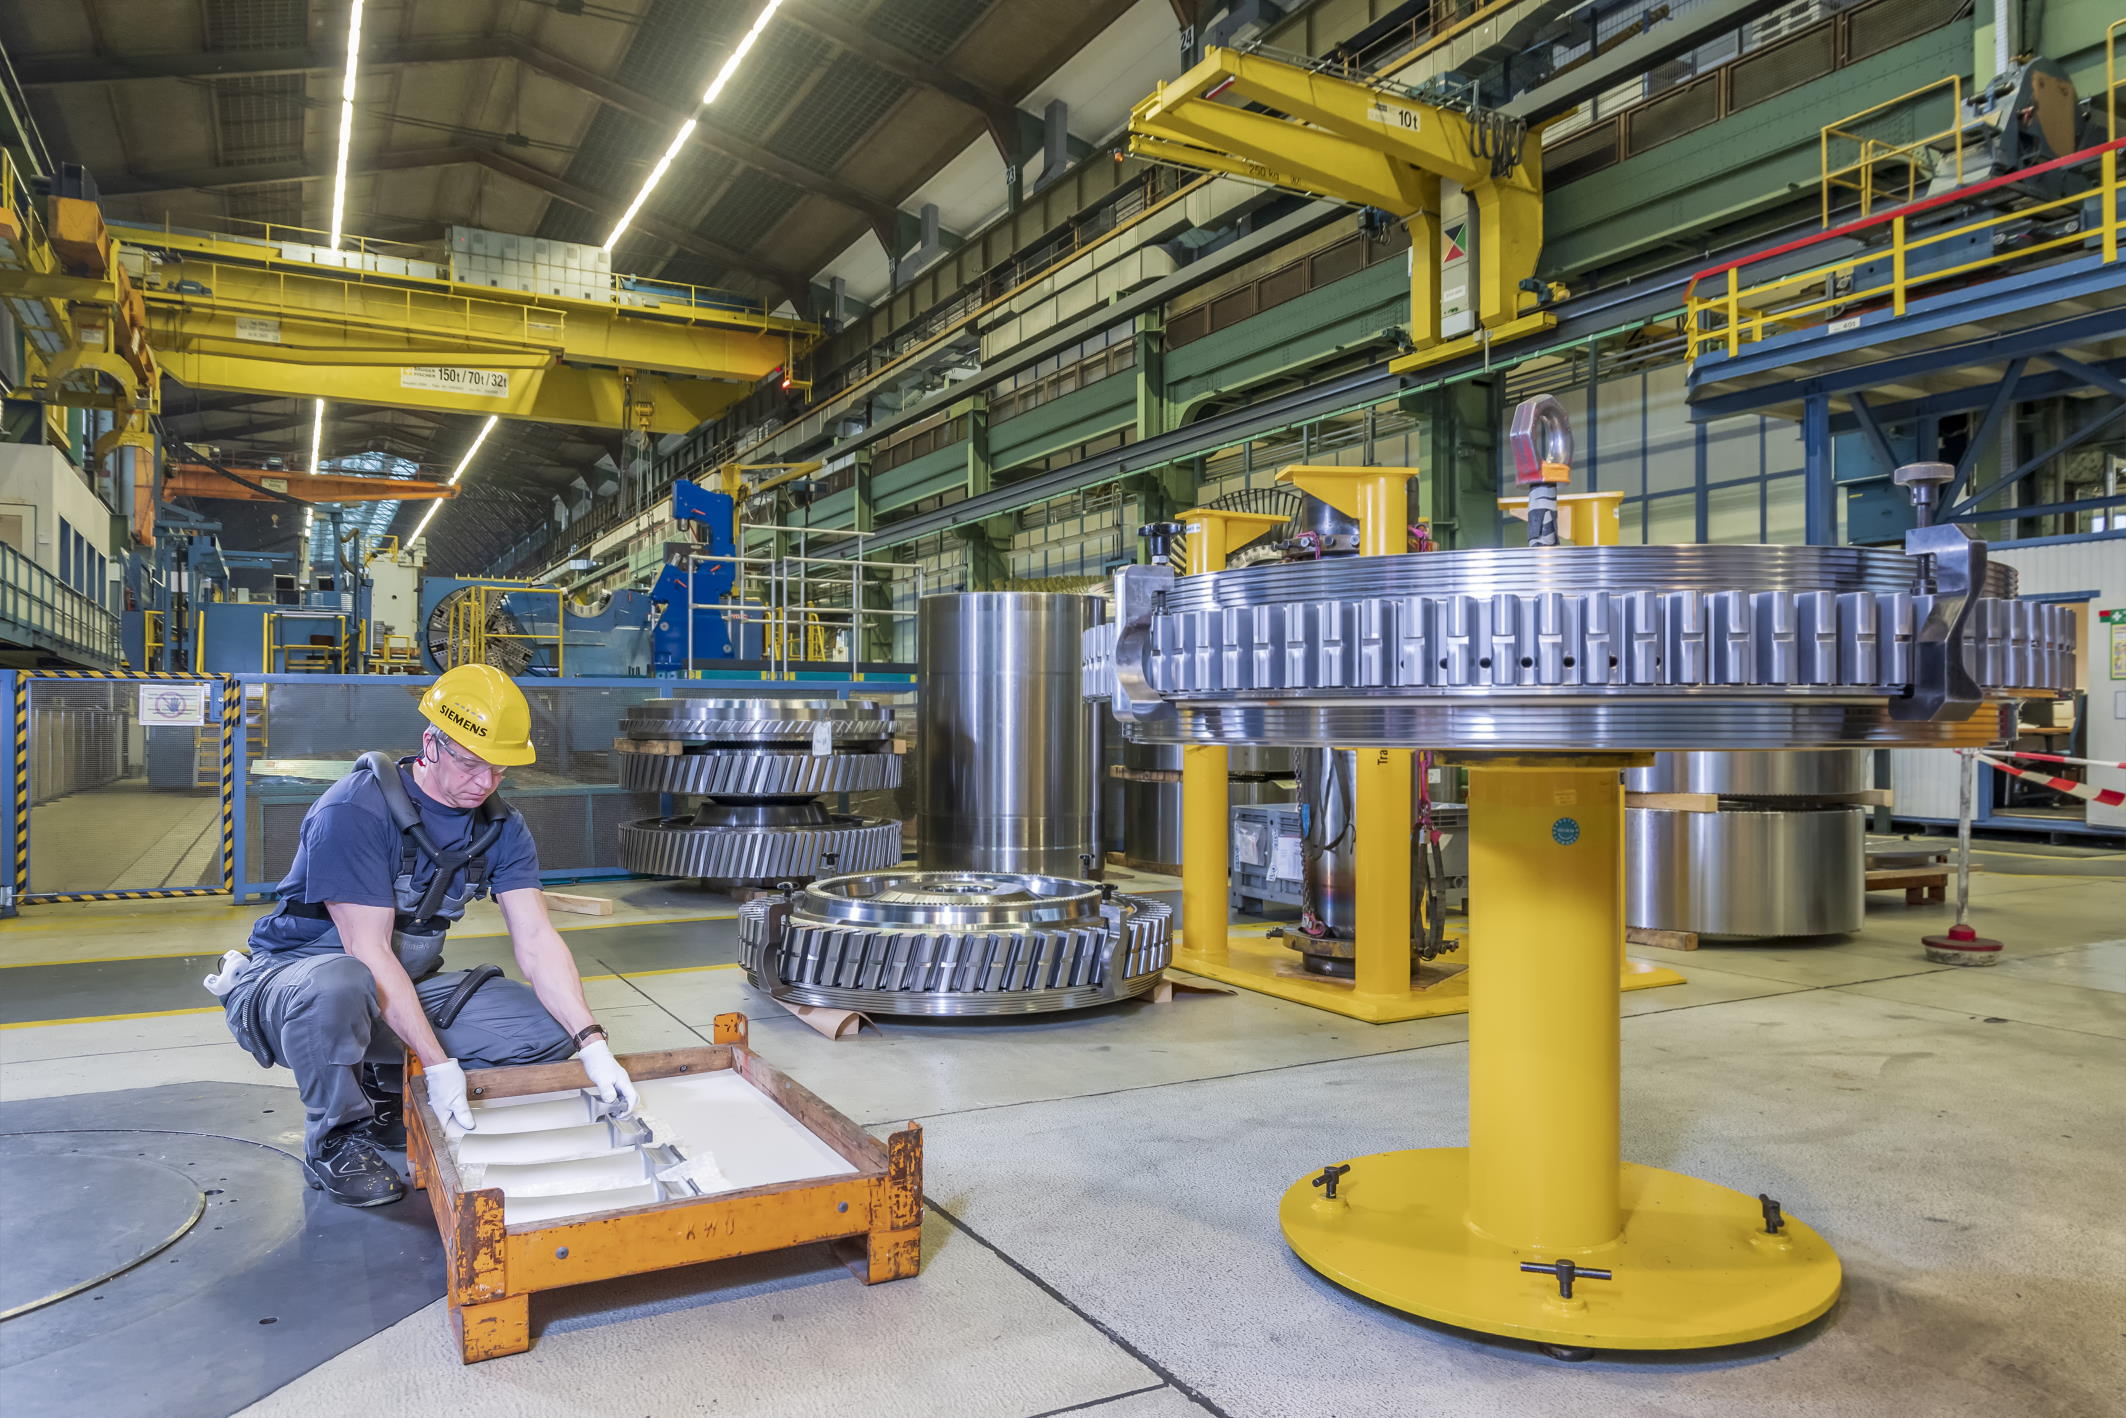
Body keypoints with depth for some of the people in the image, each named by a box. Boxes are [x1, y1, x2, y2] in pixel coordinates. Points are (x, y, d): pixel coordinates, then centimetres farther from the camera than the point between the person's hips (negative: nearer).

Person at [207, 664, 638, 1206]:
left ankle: (384, 1089, 8)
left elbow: (536, 940, -11)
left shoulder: (500, 827, -4)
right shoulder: (354, 811, -24)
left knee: (548, 1027, -12)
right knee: (339, 984, -41)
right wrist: (438, 1064, -31)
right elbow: (368, 952, -26)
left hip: (406, 990, 6)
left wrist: (592, 1045, -24)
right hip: (293, 977, -5)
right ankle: (334, 1139, -11)